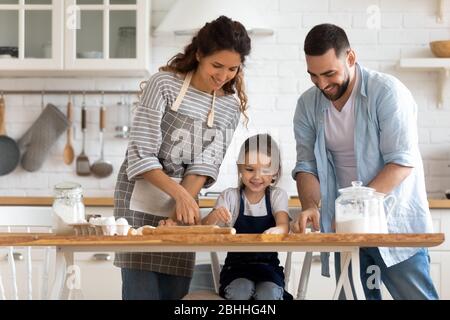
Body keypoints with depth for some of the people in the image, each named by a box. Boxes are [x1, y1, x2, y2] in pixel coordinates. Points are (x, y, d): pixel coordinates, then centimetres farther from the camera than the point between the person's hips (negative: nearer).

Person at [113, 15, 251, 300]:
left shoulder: (231, 107, 4)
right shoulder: (165, 84, -10)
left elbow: (205, 165, -2)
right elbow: (141, 155, -14)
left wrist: (183, 203, -17)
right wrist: (180, 193, -25)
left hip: (184, 199, 4)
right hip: (141, 198, -4)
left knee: (177, 291, 1)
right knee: (142, 290, -9)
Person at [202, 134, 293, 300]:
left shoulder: (277, 196, 4)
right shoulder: (230, 196, 2)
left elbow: (284, 225, -15)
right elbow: (204, 228, -9)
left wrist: (276, 230, -42)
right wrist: (214, 216, -35)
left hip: (268, 265, 1)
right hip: (236, 266, 0)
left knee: (268, 293, -31)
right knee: (241, 291, -33)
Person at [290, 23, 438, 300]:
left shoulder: (387, 92, -12)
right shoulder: (308, 105, 4)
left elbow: (402, 162, -17)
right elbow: (307, 166, 4)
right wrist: (311, 206, -16)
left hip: (394, 224, -4)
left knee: (415, 294, -5)